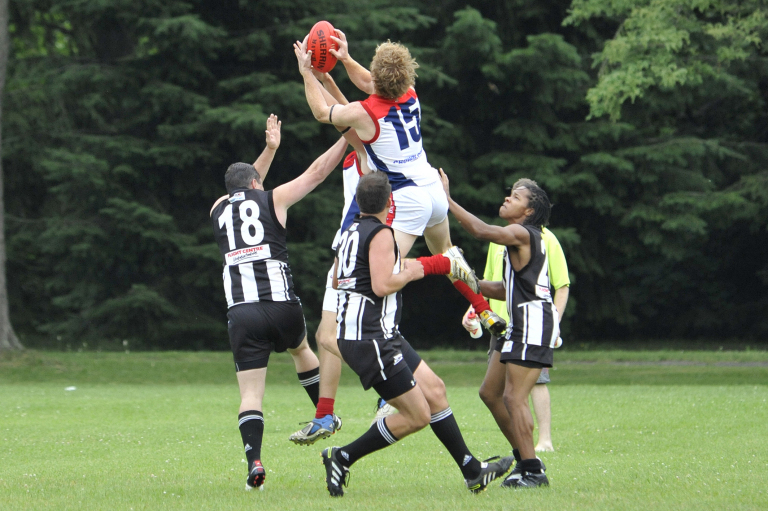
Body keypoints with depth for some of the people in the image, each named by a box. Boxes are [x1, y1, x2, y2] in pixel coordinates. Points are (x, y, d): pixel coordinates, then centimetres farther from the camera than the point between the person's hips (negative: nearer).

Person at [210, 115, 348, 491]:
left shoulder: (219, 209, 19)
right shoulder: (273, 199, 10)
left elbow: (244, 190, 41)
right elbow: (316, 172, 15)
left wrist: (270, 149, 46)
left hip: (241, 314, 1)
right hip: (281, 305, -1)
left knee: (251, 394, -3)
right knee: (300, 349, 33)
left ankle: (254, 462, -22)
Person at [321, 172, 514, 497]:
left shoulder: (351, 232, 13)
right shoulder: (381, 233, -14)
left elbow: (336, 281, 26)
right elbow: (382, 285, -25)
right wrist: (409, 273, -5)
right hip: (370, 339, -10)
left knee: (434, 390, 11)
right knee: (417, 416, -6)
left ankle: (472, 471, 15)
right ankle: (342, 459, -1)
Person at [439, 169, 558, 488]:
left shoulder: (521, 233, -11)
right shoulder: (520, 238, 20)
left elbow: (481, 231, -29)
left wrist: (447, 200, -25)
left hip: (534, 325, -10)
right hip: (520, 325, 10)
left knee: (514, 397, -13)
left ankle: (533, 471, -11)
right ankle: (523, 459, 21)